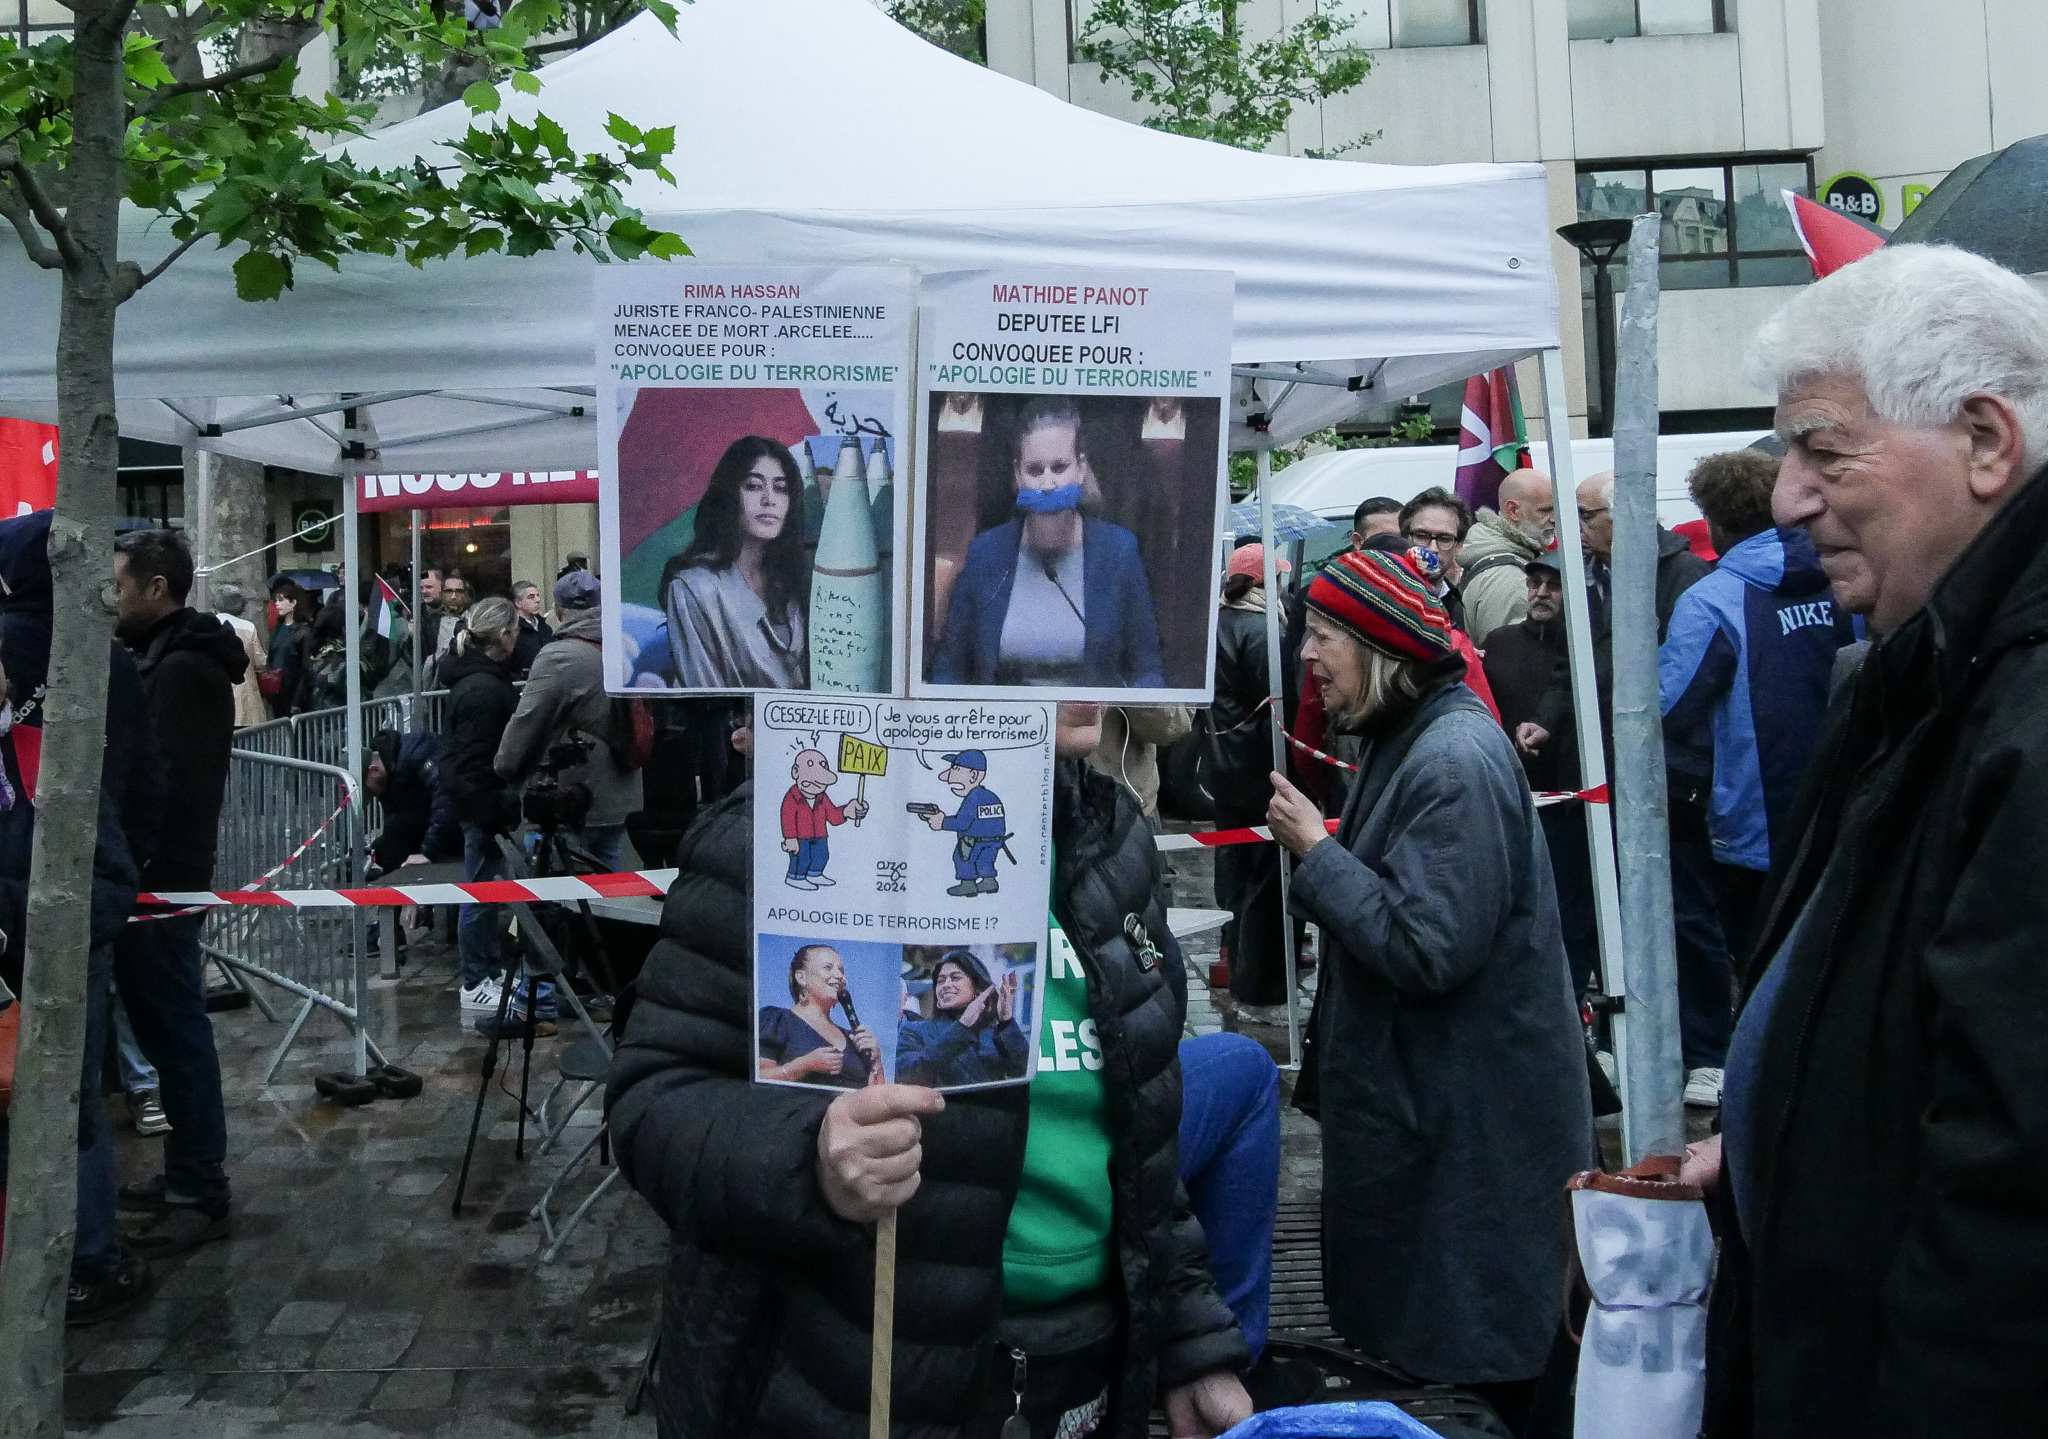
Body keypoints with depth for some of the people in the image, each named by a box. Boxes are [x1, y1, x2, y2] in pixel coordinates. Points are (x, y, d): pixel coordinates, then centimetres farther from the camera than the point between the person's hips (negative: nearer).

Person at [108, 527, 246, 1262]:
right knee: (167, 1027, 15)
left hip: (160, 880, -10)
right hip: (155, 875, 10)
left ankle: (201, 1194, 3)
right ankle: (186, 1173, 25)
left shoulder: (183, 670, -17)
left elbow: (170, 785, -24)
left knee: (176, 1030, -4)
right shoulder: (165, 658, 15)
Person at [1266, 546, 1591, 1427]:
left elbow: (1428, 949, -28)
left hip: (1467, 1114, -10)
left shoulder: (1456, 759, -22)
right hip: (1412, 1084, 10)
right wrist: (1322, 848, 3)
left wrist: (1316, 850, -21)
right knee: (1408, 1319, 22)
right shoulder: (1403, 740, 8)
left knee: (1470, 1357, 5)